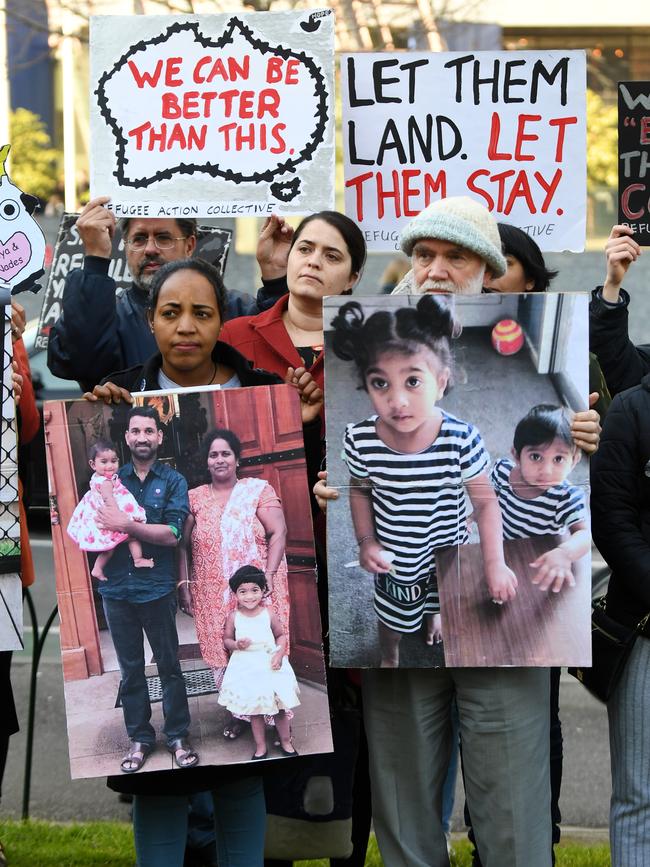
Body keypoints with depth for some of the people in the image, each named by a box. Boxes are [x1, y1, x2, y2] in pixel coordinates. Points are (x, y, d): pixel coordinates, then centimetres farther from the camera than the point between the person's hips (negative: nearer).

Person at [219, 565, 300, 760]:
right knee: (255, 710, 9)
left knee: (279, 707, 8)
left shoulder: (269, 615, -8)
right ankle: (261, 747, 23)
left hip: (270, 665, 0)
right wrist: (236, 645, -18)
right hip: (246, 669, 0)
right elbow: (226, 640, 3)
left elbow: (281, 635, 3)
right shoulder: (234, 617, -6)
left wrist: (279, 653, -11)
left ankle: (286, 742, 26)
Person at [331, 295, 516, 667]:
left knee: (440, 597, 33)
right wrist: (366, 541, -15)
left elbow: (485, 500, -19)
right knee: (392, 616, 26)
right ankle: (390, 658, 58)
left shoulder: (461, 440, -33)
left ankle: (434, 614, 68)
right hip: (393, 559, 0)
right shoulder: (360, 440, -28)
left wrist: (495, 563, -24)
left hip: (446, 550, 0)